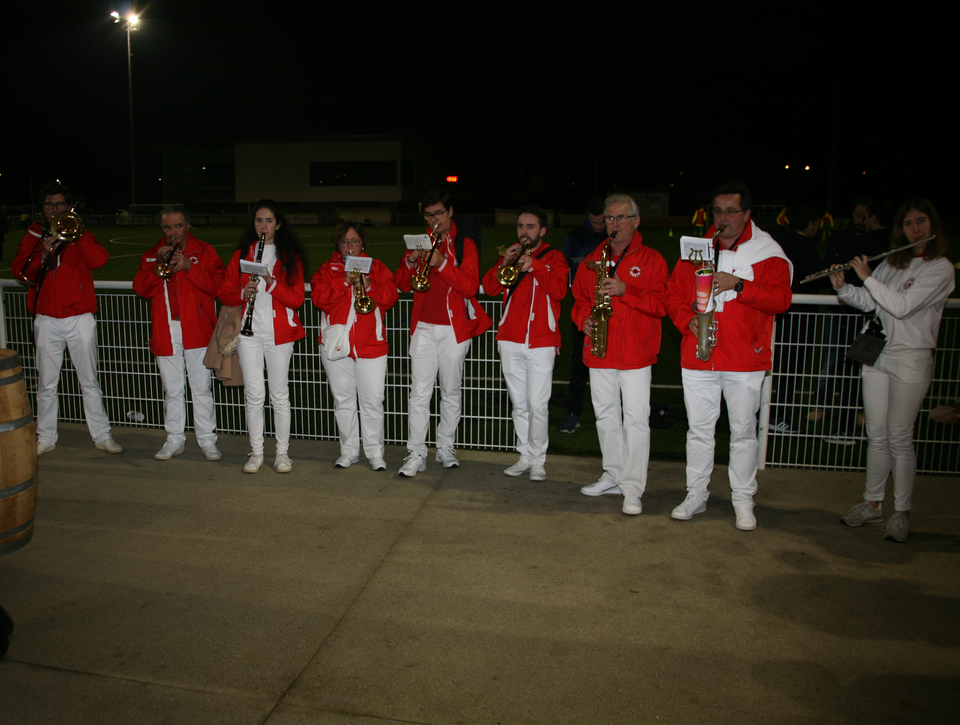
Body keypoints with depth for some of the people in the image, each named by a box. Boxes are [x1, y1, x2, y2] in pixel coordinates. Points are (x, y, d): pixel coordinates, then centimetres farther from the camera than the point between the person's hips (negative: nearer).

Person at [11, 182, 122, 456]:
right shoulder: (33, 236, 12)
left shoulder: (79, 235, 9)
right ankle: (45, 438, 17)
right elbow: (19, 271, -3)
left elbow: (100, 259, -11)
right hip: (46, 319, 1)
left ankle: (102, 435, 9)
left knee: (90, 381, 3)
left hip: (80, 318, -1)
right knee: (46, 384, 6)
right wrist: (43, 254, -18)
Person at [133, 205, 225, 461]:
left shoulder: (204, 252, 5)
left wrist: (189, 267, -16)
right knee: (172, 391, 10)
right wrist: (158, 267, -11)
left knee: (202, 389, 0)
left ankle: (207, 440, 10)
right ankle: (174, 439, 21)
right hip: (165, 333, 3)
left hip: (197, 331, -3)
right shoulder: (151, 255, 14)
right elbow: (141, 289, 2)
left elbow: (217, 285, -8)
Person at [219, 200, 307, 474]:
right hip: (249, 331, 2)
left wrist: (272, 283, -18)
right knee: (254, 394, 1)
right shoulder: (241, 255, 12)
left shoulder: (290, 256, 4)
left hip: (279, 332, -2)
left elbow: (297, 298, -3)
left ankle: (283, 453, 14)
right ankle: (256, 453, 14)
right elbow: (225, 293, 10)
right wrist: (243, 293, -11)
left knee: (279, 394, 3)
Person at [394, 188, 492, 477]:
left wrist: (443, 263, -21)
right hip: (423, 326, 2)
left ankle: (445, 448, 21)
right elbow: (402, 284, 8)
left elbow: (471, 286, -10)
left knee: (451, 391, 8)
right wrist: (410, 261, -10)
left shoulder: (464, 244, 2)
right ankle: (416, 454, 0)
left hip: (454, 328, -2)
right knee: (419, 392, -4)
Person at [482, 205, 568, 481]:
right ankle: (525, 456, 20)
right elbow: (490, 287, 3)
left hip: (541, 341, -4)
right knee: (519, 405, 9)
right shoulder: (510, 255, 16)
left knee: (538, 405, -8)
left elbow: (559, 291, -11)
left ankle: (537, 460, 5)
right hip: (510, 339, 4)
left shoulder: (554, 257, 7)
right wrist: (505, 263, -10)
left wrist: (534, 265, -17)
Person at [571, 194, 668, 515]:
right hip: (599, 352, 5)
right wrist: (584, 320, -2)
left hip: (635, 353, -5)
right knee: (606, 416, 13)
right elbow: (579, 299, 18)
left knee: (636, 418, -7)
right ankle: (613, 476, 27)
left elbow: (660, 304, -9)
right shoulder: (592, 260, 13)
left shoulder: (651, 260, 0)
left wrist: (625, 290, -21)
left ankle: (633, 489, -1)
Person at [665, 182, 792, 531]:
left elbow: (780, 299, -9)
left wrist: (738, 284, -20)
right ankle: (695, 495, 23)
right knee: (698, 428, 9)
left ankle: (743, 500, 19)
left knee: (743, 430, 5)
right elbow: (674, 292, 11)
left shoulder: (767, 250, 1)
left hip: (745, 358, -2)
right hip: (697, 355, 3)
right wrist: (687, 320, -7)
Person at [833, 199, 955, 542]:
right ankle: (872, 503, 21)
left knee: (899, 437, -2)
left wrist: (867, 277, -14)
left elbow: (902, 306, -19)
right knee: (876, 435, 10)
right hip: (878, 355, 5)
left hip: (911, 359, -5)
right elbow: (869, 302, 13)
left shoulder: (941, 268, -9)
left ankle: (902, 512, 11)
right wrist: (843, 287, -3)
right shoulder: (891, 263, 11)